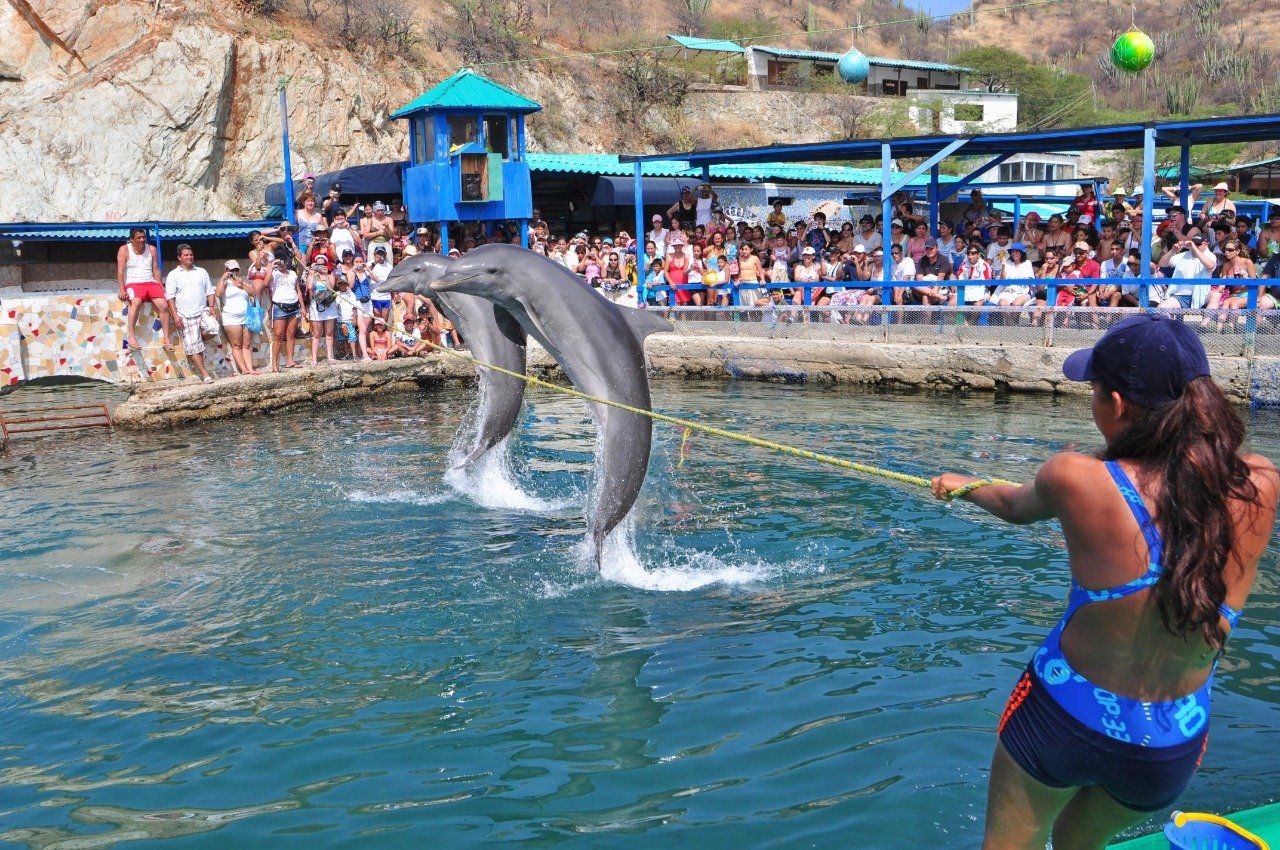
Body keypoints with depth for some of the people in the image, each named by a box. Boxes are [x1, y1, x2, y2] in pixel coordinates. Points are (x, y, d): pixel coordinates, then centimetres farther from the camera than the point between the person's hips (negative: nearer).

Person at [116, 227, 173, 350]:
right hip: (133, 284, -4)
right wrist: (122, 290, -15)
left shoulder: (151, 249, 11)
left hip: (151, 283, 4)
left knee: (163, 304, -21)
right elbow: (120, 271, -5)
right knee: (136, 302, -36)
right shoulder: (124, 250, 1)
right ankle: (131, 335, -35)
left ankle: (167, 339, -16)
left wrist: (160, 287, 1)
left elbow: (156, 269, 12)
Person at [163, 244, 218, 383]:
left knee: (213, 328, -26)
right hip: (186, 315, -2)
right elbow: (170, 297, 0)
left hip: (203, 311, 2)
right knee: (193, 347, -6)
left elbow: (210, 291, 17)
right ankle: (205, 374, -2)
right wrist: (175, 316, -9)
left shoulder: (201, 272, 16)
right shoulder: (173, 275, 6)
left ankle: (198, 339, 7)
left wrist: (211, 306, 0)